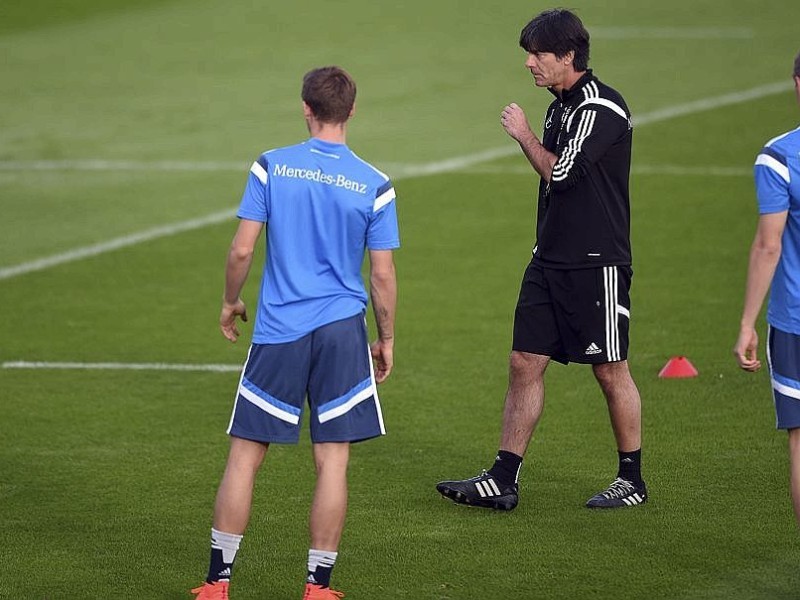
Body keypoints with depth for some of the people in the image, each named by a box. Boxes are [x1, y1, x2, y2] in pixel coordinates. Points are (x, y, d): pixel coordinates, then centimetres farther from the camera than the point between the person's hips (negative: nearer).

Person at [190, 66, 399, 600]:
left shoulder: (271, 167, -3)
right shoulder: (375, 186, -2)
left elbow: (242, 249, -4)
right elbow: (383, 276, 0)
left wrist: (231, 302, 14)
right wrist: (387, 339, 12)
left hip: (278, 332, 0)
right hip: (343, 333, 0)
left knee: (245, 455, 7)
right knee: (333, 460, 4)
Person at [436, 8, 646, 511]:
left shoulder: (602, 108, -14)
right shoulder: (562, 107, 14)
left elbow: (560, 173, -20)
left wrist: (524, 134, -5)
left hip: (597, 264, -9)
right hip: (551, 262, 9)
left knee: (611, 371, 2)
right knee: (524, 362, 4)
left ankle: (633, 480, 14)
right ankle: (503, 481, 4)